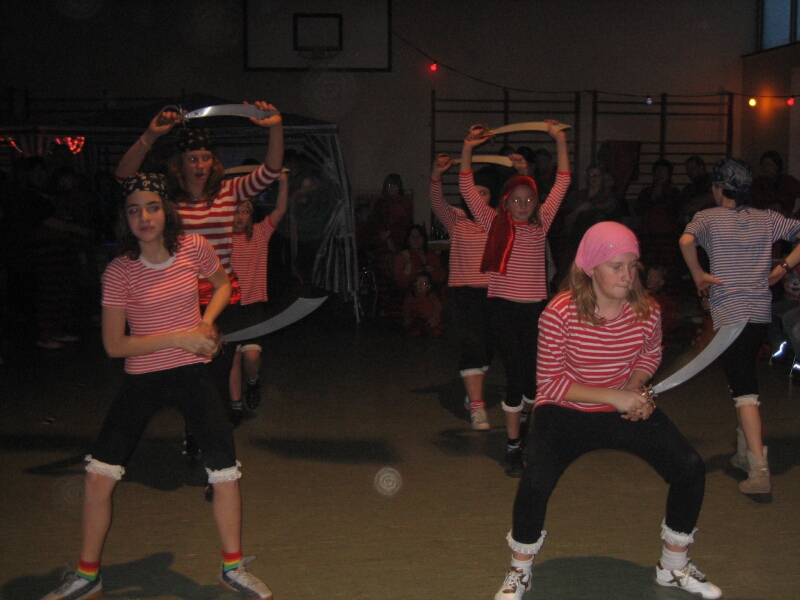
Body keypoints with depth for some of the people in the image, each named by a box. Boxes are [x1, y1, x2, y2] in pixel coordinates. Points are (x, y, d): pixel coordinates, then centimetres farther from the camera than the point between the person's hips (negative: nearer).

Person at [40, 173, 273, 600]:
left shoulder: (193, 248, -5)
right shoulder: (119, 272, -11)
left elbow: (223, 284, 15)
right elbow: (114, 345, -13)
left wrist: (206, 321, -4)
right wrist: (180, 338, -19)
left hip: (192, 374, 1)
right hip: (142, 379, -1)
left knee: (226, 472, -3)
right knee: (98, 476, -5)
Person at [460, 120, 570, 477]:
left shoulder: (541, 223, 8)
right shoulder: (495, 224, 4)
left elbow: (562, 184, 10)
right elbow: (468, 190, 1)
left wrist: (560, 142, 8)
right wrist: (467, 150, -6)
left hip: (535, 309, 2)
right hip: (503, 309, -2)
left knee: (533, 376, 5)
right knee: (516, 376, -8)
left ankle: (525, 417, 36)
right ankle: (513, 447, 2)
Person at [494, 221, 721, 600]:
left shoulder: (647, 311, -11)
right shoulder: (559, 313, -23)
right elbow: (550, 383, -18)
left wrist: (635, 386, -10)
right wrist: (614, 396, -25)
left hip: (626, 410, 4)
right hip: (567, 412, -4)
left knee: (690, 468, -10)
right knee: (536, 481, -28)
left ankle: (673, 567, 17)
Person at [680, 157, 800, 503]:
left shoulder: (708, 217, -3)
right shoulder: (766, 219, 11)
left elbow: (686, 241, -23)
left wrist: (699, 276, -10)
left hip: (729, 314, -5)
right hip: (761, 312, 5)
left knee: (745, 390, -10)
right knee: (743, 380, 22)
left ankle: (760, 470, -18)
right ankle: (745, 452, 28)